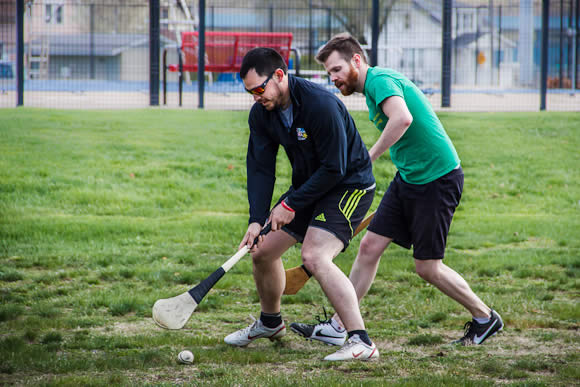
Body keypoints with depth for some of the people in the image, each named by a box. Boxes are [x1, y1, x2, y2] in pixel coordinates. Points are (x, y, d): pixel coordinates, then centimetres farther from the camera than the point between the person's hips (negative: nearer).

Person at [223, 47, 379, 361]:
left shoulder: (320, 104, -30)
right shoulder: (261, 113, -5)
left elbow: (335, 169, -27)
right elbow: (259, 168, -4)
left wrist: (291, 204, -21)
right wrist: (256, 220, -17)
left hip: (349, 185, -8)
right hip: (307, 187, 8)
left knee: (314, 256, -28)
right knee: (262, 252, 10)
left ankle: (361, 343, -27)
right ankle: (270, 323, 38)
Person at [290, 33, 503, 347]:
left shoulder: (380, 80, -17)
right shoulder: (372, 88, 14)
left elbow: (402, 119, -36)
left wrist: (367, 159, -27)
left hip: (438, 178, -10)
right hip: (409, 177, 10)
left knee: (427, 268, -1)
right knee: (369, 246, 5)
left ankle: (485, 318, 17)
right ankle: (337, 327, 10)